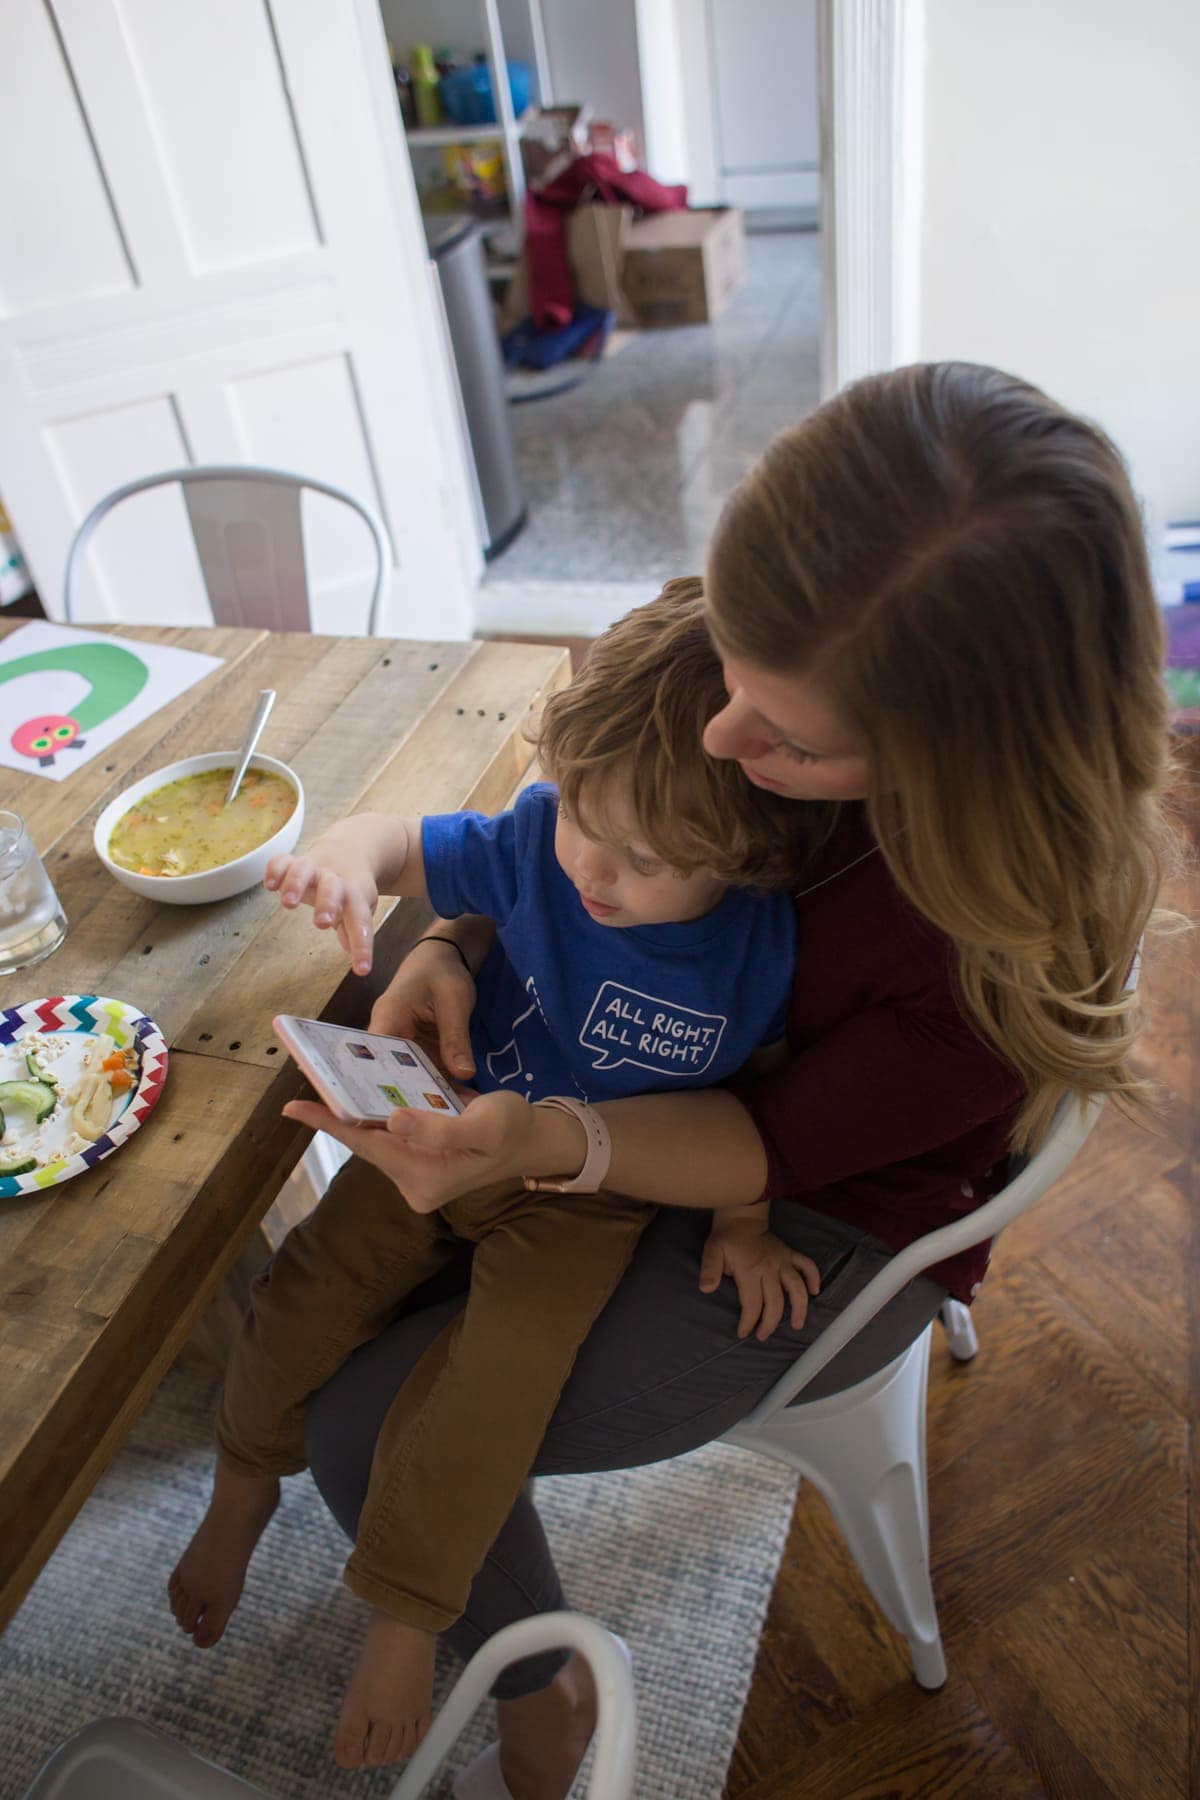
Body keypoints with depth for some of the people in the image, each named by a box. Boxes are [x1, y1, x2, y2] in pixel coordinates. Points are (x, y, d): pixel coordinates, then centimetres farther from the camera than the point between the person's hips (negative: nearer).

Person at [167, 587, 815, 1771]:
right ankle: (242, 1488, 34)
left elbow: (762, 1078, -4)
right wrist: (348, 852, -30)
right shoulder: (536, 846, -18)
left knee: (486, 1394, -16)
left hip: (594, 1197, -3)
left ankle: (401, 1623, 14)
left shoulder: (763, 946, -21)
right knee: (299, 1301, 3)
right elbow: (406, 845, -7)